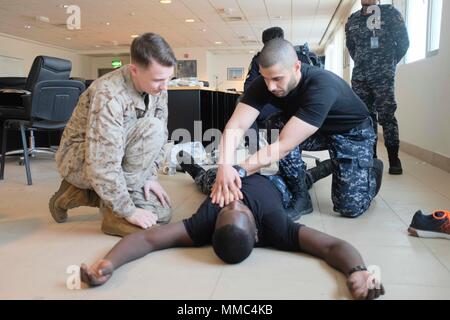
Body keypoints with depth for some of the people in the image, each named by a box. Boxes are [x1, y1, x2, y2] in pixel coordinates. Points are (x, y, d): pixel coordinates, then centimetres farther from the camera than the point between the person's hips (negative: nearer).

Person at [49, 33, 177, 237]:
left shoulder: (157, 87, -9)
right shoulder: (109, 95, -32)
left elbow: (161, 136, 2)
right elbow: (102, 165, -34)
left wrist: (150, 176, -7)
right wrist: (129, 211, -28)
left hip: (112, 159, 8)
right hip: (80, 158, -7)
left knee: (159, 214, -2)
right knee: (152, 128, -29)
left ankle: (80, 193, 10)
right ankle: (116, 212, -17)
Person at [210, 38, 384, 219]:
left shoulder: (322, 86, -38)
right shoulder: (263, 84, -22)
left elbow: (285, 145, -42)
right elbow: (236, 126, -31)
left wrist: (239, 171, -46)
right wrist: (225, 167, -49)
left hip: (352, 131, -5)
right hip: (316, 129, 5)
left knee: (351, 207, -16)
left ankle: (372, 167, 16)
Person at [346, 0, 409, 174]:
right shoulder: (352, 20, 12)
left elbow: (403, 41, 3)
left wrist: (389, 64, 8)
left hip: (383, 76, -4)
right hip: (359, 77, 4)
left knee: (386, 116, -7)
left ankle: (393, 159, -1)